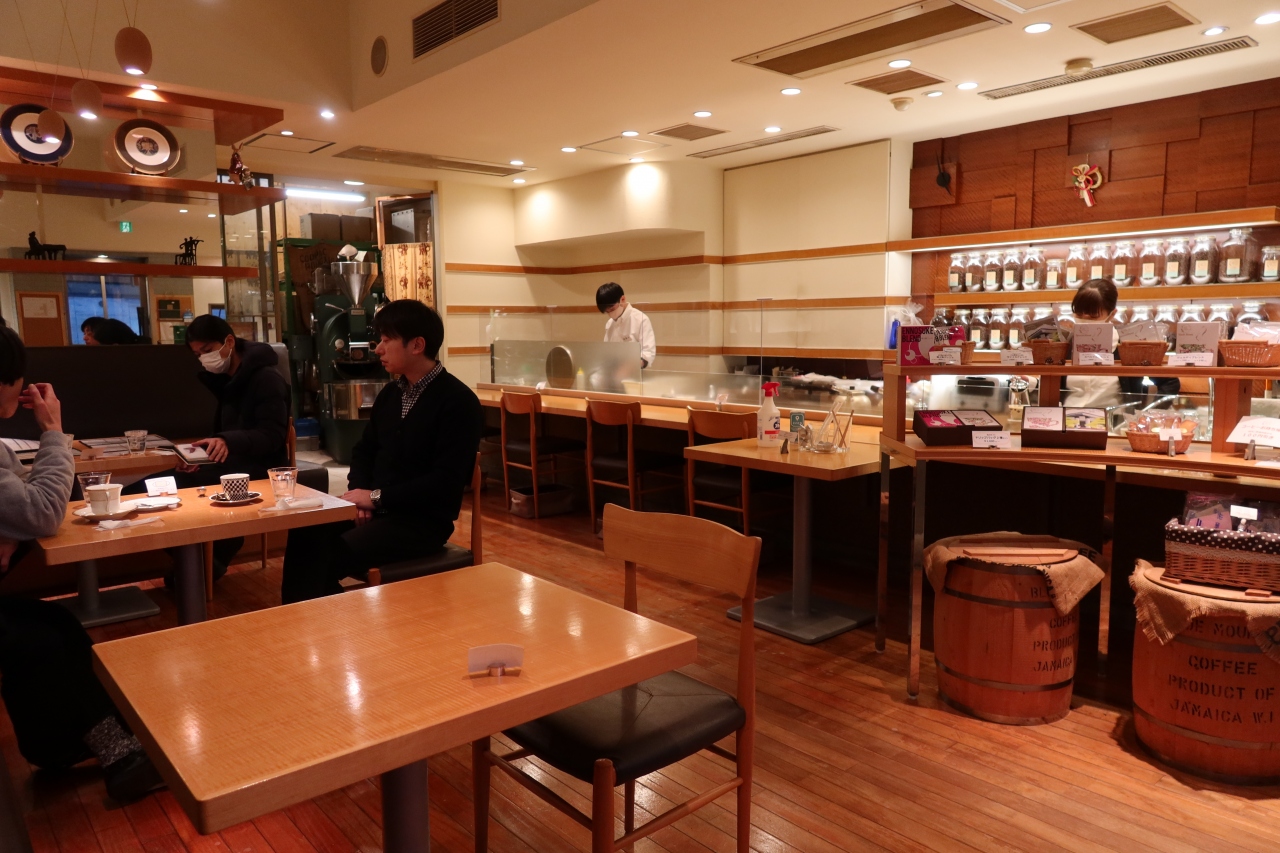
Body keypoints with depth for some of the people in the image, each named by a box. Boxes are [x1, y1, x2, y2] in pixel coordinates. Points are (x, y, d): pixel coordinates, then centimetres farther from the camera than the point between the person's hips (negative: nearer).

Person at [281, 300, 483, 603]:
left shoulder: (458, 401, -13)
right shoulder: (391, 393, 13)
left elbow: (446, 481, -20)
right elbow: (365, 449, 21)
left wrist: (377, 497, -16)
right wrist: (360, 493, 0)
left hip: (423, 521, -7)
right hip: (376, 509, 7)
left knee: (329, 556, -25)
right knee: (305, 537, -16)